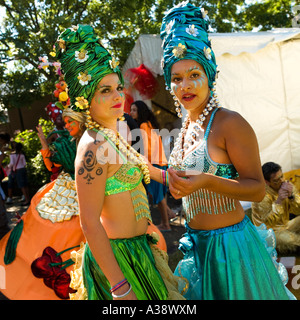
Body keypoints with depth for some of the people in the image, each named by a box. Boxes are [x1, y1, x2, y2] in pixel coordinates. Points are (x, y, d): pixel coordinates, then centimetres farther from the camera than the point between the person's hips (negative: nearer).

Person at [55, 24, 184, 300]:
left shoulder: (114, 138, 6)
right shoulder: (94, 147, -22)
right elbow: (90, 224, -24)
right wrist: (121, 288, -23)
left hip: (137, 246, 9)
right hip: (118, 256, -9)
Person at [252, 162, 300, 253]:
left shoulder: (287, 185, -3)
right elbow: (268, 223, -27)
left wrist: (291, 196, -22)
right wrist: (279, 201, -34)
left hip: (286, 226, 7)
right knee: (288, 240, -34)